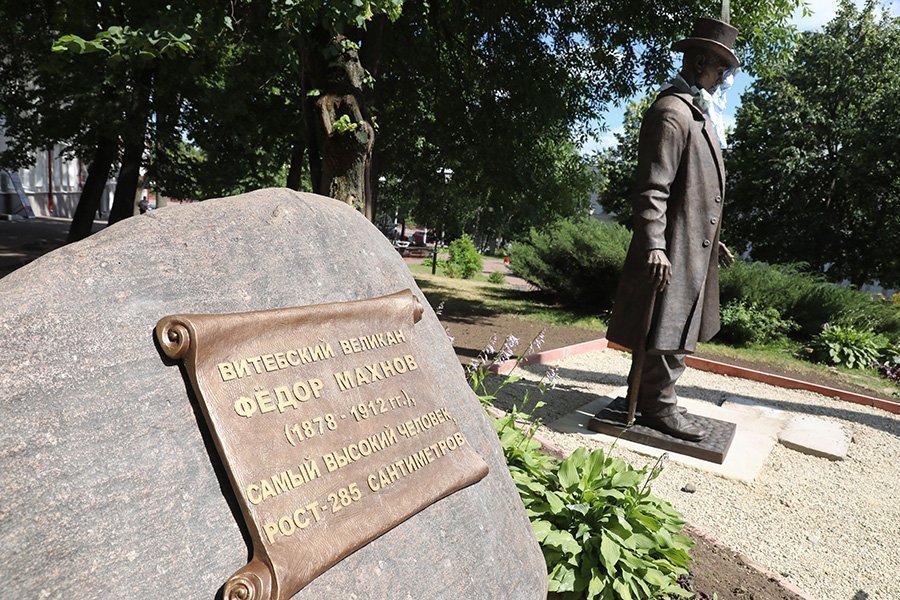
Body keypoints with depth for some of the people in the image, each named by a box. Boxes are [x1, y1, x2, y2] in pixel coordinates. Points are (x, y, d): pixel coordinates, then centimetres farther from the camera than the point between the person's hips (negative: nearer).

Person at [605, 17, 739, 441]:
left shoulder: (700, 114, 23)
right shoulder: (671, 112, -11)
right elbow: (651, 187, -21)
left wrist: (712, 240, 26)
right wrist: (653, 245, -28)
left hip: (694, 245, 11)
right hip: (673, 248, -11)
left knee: (679, 329, 15)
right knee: (668, 329, -5)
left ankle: (648, 395, 26)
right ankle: (658, 406, 8)